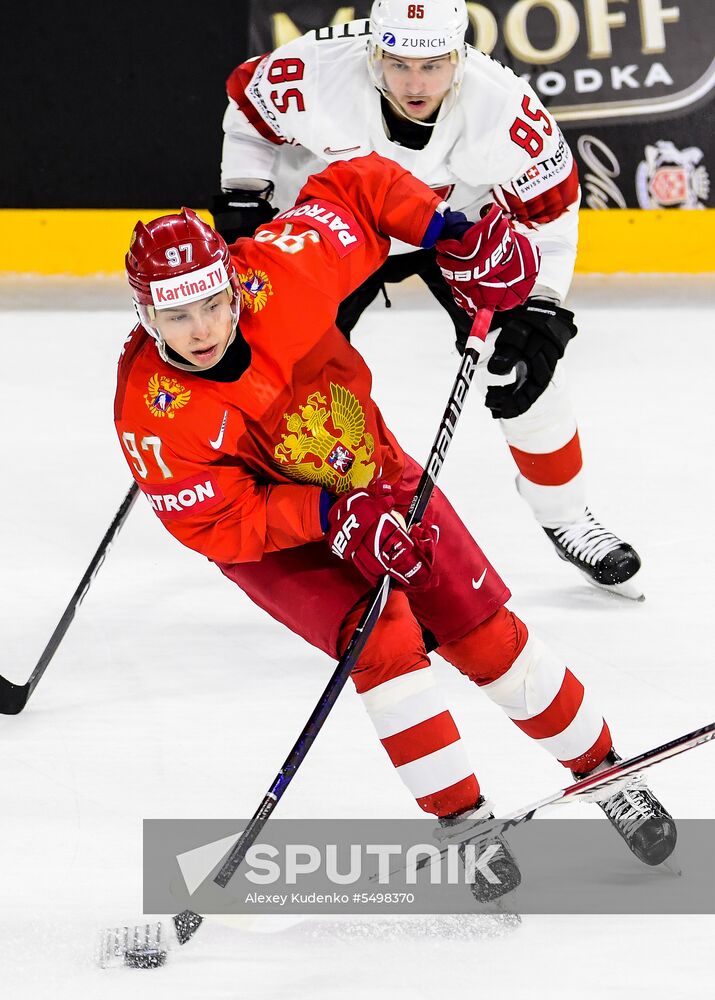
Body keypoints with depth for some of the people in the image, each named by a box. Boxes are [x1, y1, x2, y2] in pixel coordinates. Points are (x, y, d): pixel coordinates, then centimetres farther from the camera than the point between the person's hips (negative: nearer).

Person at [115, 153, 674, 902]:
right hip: (266, 533, -3)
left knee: (486, 635, 4)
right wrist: (330, 516, -35)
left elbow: (351, 189, -12)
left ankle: (604, 772, 23)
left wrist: (450, 235, -22)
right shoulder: (153, 413, -33)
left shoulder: (275, 276, -29)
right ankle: (461, 820, -10)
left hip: (372, 479, 3)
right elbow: (215, 525, -26)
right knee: (382, 640, -25)